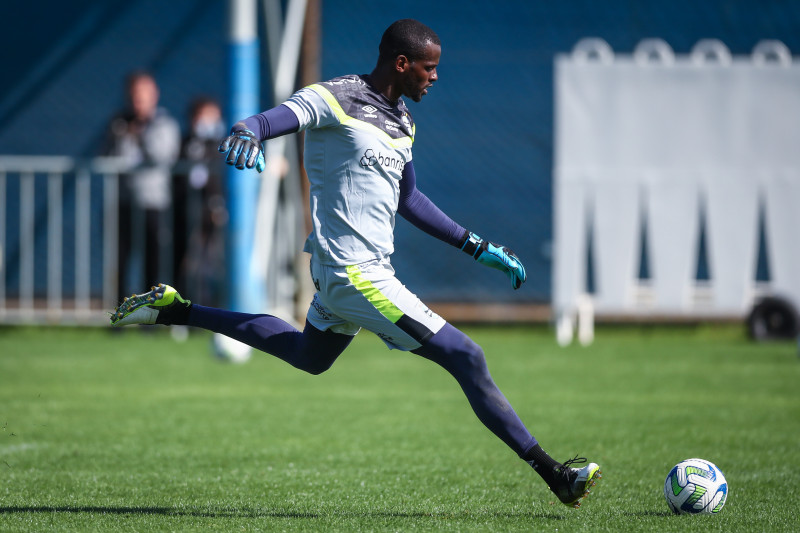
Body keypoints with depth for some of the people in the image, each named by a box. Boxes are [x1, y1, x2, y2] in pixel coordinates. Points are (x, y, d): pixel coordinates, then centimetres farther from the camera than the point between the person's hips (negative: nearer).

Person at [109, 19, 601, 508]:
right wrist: (245, 133, -52)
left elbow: (407, 199, 24)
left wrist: (478, 248, 23)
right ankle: (553, 474, -7)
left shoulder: (402, 122, 12)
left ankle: (174, 310, 34)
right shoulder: (336, 100, -14)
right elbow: (276, 118, -28)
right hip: (357, 276, -10)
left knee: (309, 356, 31)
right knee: (467, 359, -11)